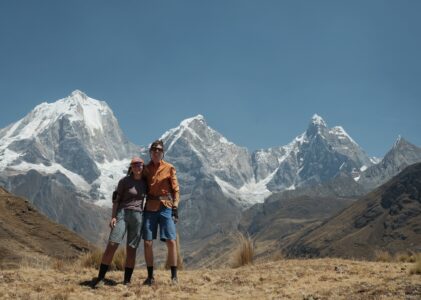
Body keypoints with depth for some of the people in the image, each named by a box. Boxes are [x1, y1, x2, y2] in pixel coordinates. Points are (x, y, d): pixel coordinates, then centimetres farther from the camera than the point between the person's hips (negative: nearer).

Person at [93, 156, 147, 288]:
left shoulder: (145, 183, 10)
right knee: (112, 245, -14)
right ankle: (100, 278, -8)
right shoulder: (124, 181, 0)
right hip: (122, 214, -3)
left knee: (131, 249, 2)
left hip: (137, 217, 3)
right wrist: (113, 217, -9)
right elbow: (116, 199, 0)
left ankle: (127, 281, 10)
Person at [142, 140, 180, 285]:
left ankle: (174, 276, 4)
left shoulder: (169, 168, 2)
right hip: (149, 208, 3)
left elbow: (176, 189, 1)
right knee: (147, 243, 0)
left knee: (171, 241, -6)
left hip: (166, 208, -2)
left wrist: (175, 207, -8)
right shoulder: (145, 169, 10)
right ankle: (150, 276, 11)